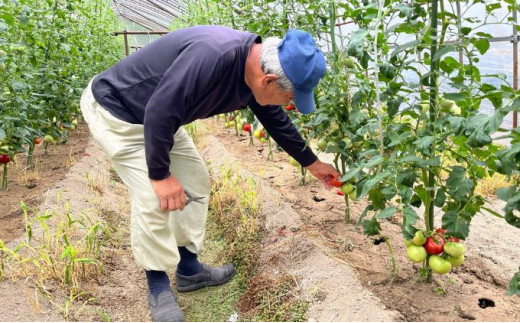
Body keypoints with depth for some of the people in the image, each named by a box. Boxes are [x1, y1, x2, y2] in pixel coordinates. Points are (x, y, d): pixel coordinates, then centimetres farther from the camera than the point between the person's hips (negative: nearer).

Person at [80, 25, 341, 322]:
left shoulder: (257, 70, -7)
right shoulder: (214, 56, -37)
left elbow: (277, 122, 9)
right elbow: (159, 110, -35)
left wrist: (312, 163, 18)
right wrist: (160, 174, -24)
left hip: (159, 116, 9)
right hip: (114, 109, -9)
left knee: (195, 181, 9)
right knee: (154, 197, -16)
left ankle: (189, 269, 23)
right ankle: (158, 288, 6)